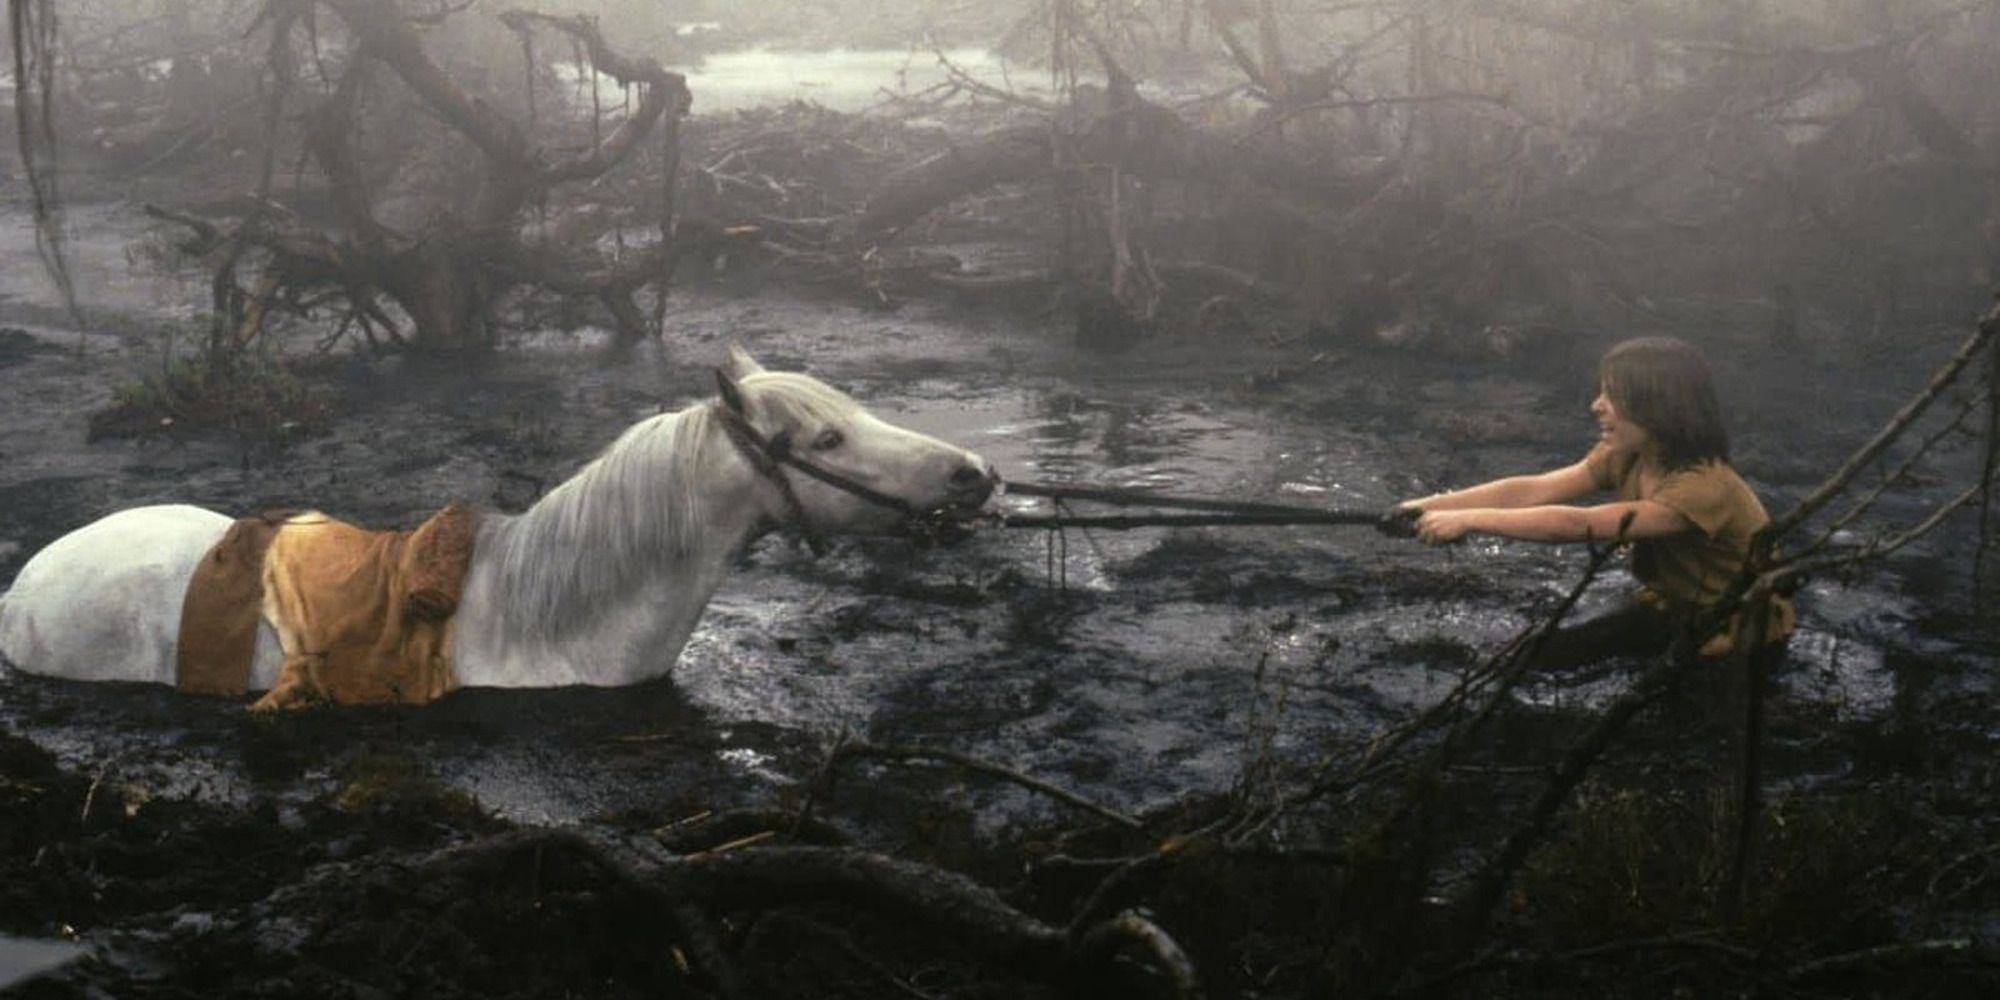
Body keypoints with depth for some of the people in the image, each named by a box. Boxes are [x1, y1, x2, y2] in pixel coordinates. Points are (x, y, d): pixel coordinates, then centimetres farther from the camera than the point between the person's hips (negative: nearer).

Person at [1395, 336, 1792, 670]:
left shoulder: (1705, 487, -33)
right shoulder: (1622, 458, -9)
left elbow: (1579, 525, -41)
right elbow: (1532, 490, -21)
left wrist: (1470, 520, -42)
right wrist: (1431, 505, -33)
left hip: (1742, 635, -6)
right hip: (1672, 608, 6)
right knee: (1537, 654, -10)